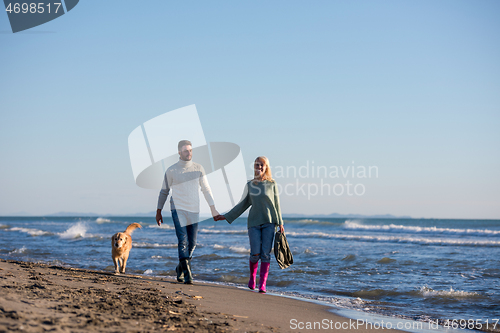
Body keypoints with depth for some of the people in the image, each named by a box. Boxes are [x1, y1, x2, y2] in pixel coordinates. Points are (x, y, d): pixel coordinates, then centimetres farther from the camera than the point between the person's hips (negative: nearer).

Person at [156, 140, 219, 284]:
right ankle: (187, 274, -13)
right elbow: (164, 191, 6)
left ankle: (180, 269, 28)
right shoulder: (171, 171, -2)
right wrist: (158, 212, 6)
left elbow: (206, 189, 7)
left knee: (191, 244, 7)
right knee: (183, 241, -14)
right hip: (178, 210, -3)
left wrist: (213, 209, 2)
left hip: (194, 211, 3)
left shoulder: (198, 168, 4)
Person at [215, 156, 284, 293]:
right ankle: (252, 277, 20)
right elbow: (242, 205, 16)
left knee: (266, 253, -5)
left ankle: (262, 284, -3)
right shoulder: (249, 185, 10)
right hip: (254, 222, 1)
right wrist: (227, 216, 14)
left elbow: (276, 204, 8)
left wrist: (280, 223, 4)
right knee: (255, 253, -7)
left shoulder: (272, 184, 5)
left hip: (269, 222, -1)